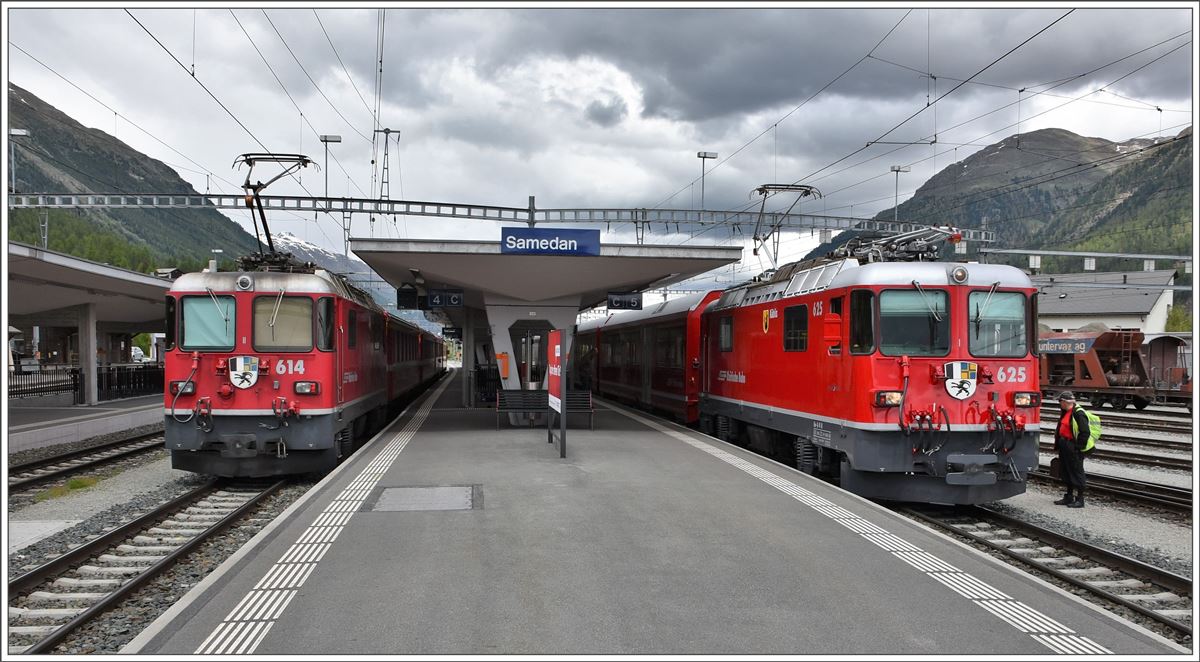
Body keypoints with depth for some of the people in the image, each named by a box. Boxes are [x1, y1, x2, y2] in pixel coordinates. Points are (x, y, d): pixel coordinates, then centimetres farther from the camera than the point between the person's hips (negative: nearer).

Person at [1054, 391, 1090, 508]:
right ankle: (1069, 497, 26)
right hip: (1064, 448, 10)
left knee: (1077, 473, -2)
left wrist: (1078, 447, -19)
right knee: (1066, 473, 16)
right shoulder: (1065, 413, 13)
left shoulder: (1078, 414, -17)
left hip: (1073, 450, -10)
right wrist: (1058, 444, 19)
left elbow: (1085, 432, -20)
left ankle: (1079, 499, 5)